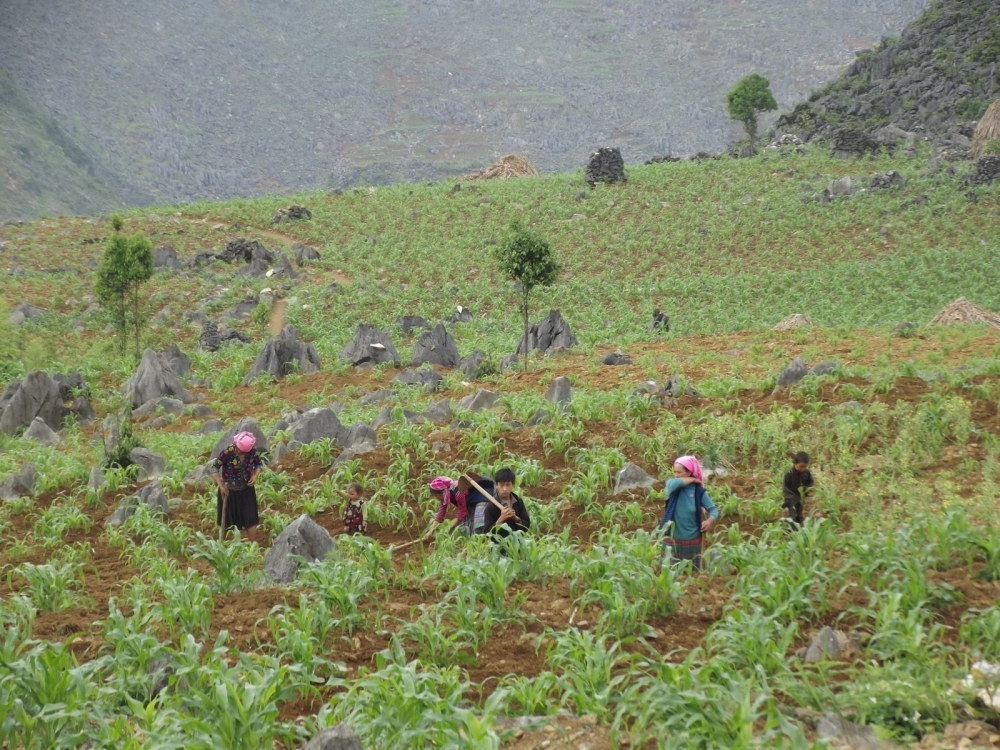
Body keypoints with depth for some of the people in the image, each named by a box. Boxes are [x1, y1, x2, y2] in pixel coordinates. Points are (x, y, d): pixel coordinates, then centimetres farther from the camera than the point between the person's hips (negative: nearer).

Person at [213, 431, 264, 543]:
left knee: (250, 519, 0)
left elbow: (259, 463, 3)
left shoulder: (252, 451, -16)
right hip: (229, 490, -2)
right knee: (228, 519, 14)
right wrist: (221, 486, -22)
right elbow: (215, 468, -16)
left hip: (246, 490, 2)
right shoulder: (227, 452, -26)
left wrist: (255, 476, -15)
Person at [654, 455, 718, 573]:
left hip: (693, 540, 0)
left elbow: (713, 509, -3)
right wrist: (691, 480, -17)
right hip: (673, 539, 0)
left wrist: (711, 520, -24)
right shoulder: (672, 485, -7)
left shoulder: (698, 491, -6)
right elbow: (674, 484, -31)